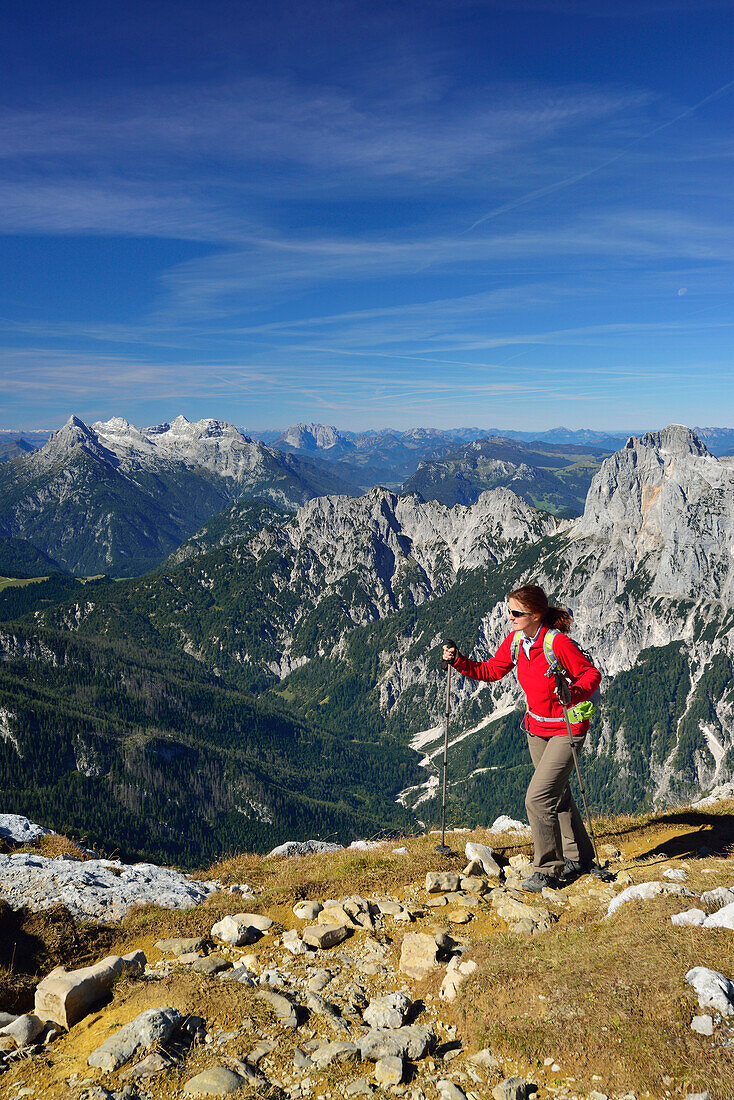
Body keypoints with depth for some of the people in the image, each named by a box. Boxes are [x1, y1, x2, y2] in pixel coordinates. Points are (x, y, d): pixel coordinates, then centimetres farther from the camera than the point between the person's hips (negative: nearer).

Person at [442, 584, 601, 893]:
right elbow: (490, 671, 5)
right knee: (557, 797, 20)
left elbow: (592, 674, -16)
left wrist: (574, 693, -34)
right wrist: (458, 661, -8)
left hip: (567, 728, -7)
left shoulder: (559, 643, -25)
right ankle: (578, 858, 39)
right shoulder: (515, 641, -5)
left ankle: (548, 870, 8)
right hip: (536, 728, 7)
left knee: (537, 799, -11)